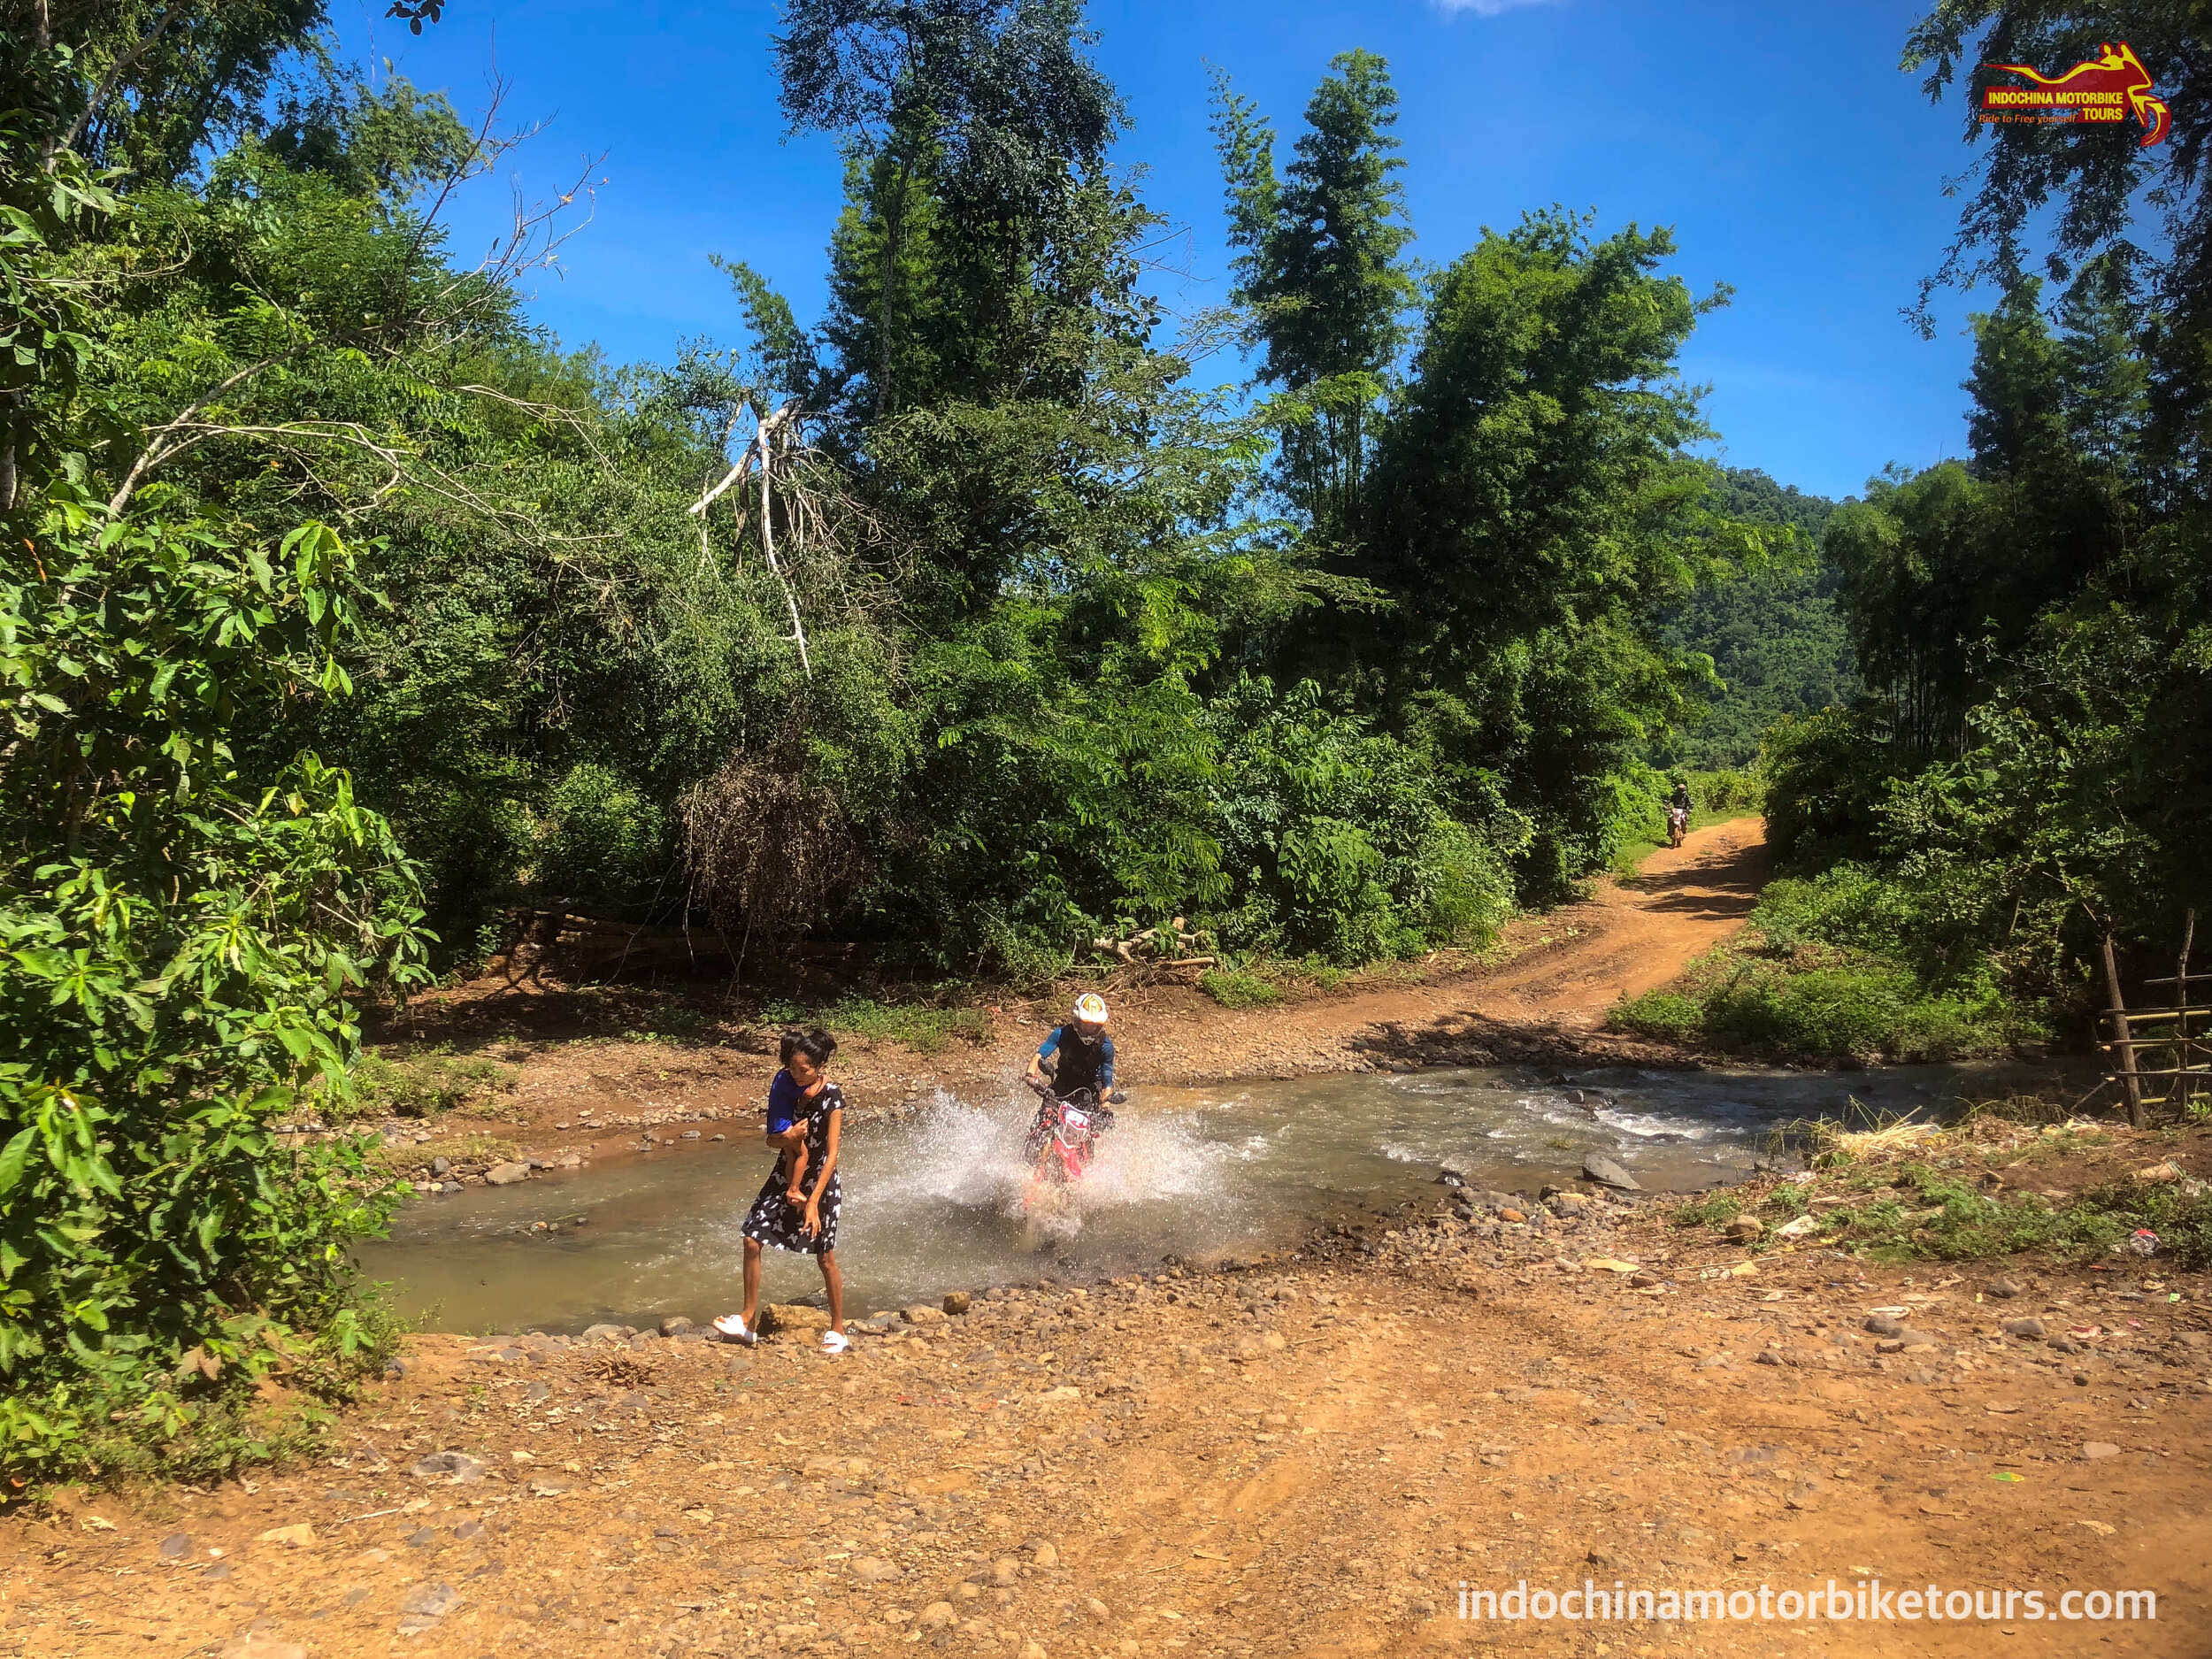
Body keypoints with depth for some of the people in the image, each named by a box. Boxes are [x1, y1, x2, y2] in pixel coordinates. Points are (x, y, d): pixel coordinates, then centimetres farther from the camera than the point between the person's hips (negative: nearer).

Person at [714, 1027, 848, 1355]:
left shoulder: (832, 1097, -19)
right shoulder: (788, 1089, -3)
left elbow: (832, 1155, -23)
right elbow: (771, 1139, 3)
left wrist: (813, 1201, -29)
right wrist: (785, 1137, -21)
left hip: (820, 1181, -5)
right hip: (785, 1177, 6)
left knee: (825, 1258, 0)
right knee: (752, 1241, -1)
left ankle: (838, 1330, 15)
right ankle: (748, 1320, 12)